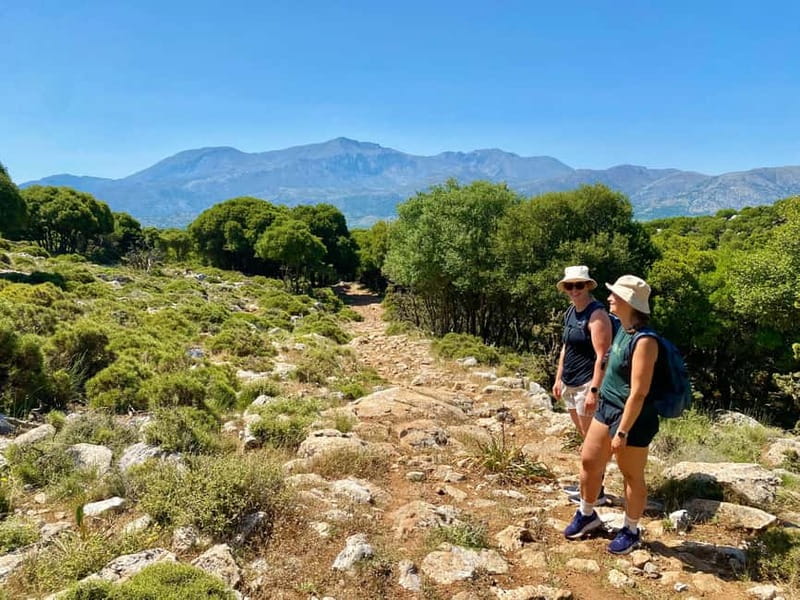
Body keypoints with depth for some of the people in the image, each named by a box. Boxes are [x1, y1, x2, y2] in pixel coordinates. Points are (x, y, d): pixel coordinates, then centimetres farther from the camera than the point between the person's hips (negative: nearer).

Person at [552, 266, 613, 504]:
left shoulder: (596, 314, -16)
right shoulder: (571, 311, 11)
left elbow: (602, 356, -21)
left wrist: (594, 390, -24)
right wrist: (558, 379, 17)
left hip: (587, 385, -9)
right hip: (570, 385, 9)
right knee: (585, 438, 18)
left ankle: (596, 492, 12)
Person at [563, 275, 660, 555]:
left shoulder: (644, 340, -25)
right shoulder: (622, 330, 3)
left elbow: (638, 393, -24)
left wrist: (622, 432, -21)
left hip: (632, 417, -9)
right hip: (607, 407, 9)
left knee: (632, 476, 11)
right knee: (589, 461, 18)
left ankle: (631, 531, 31)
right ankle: (587, 515, 39)